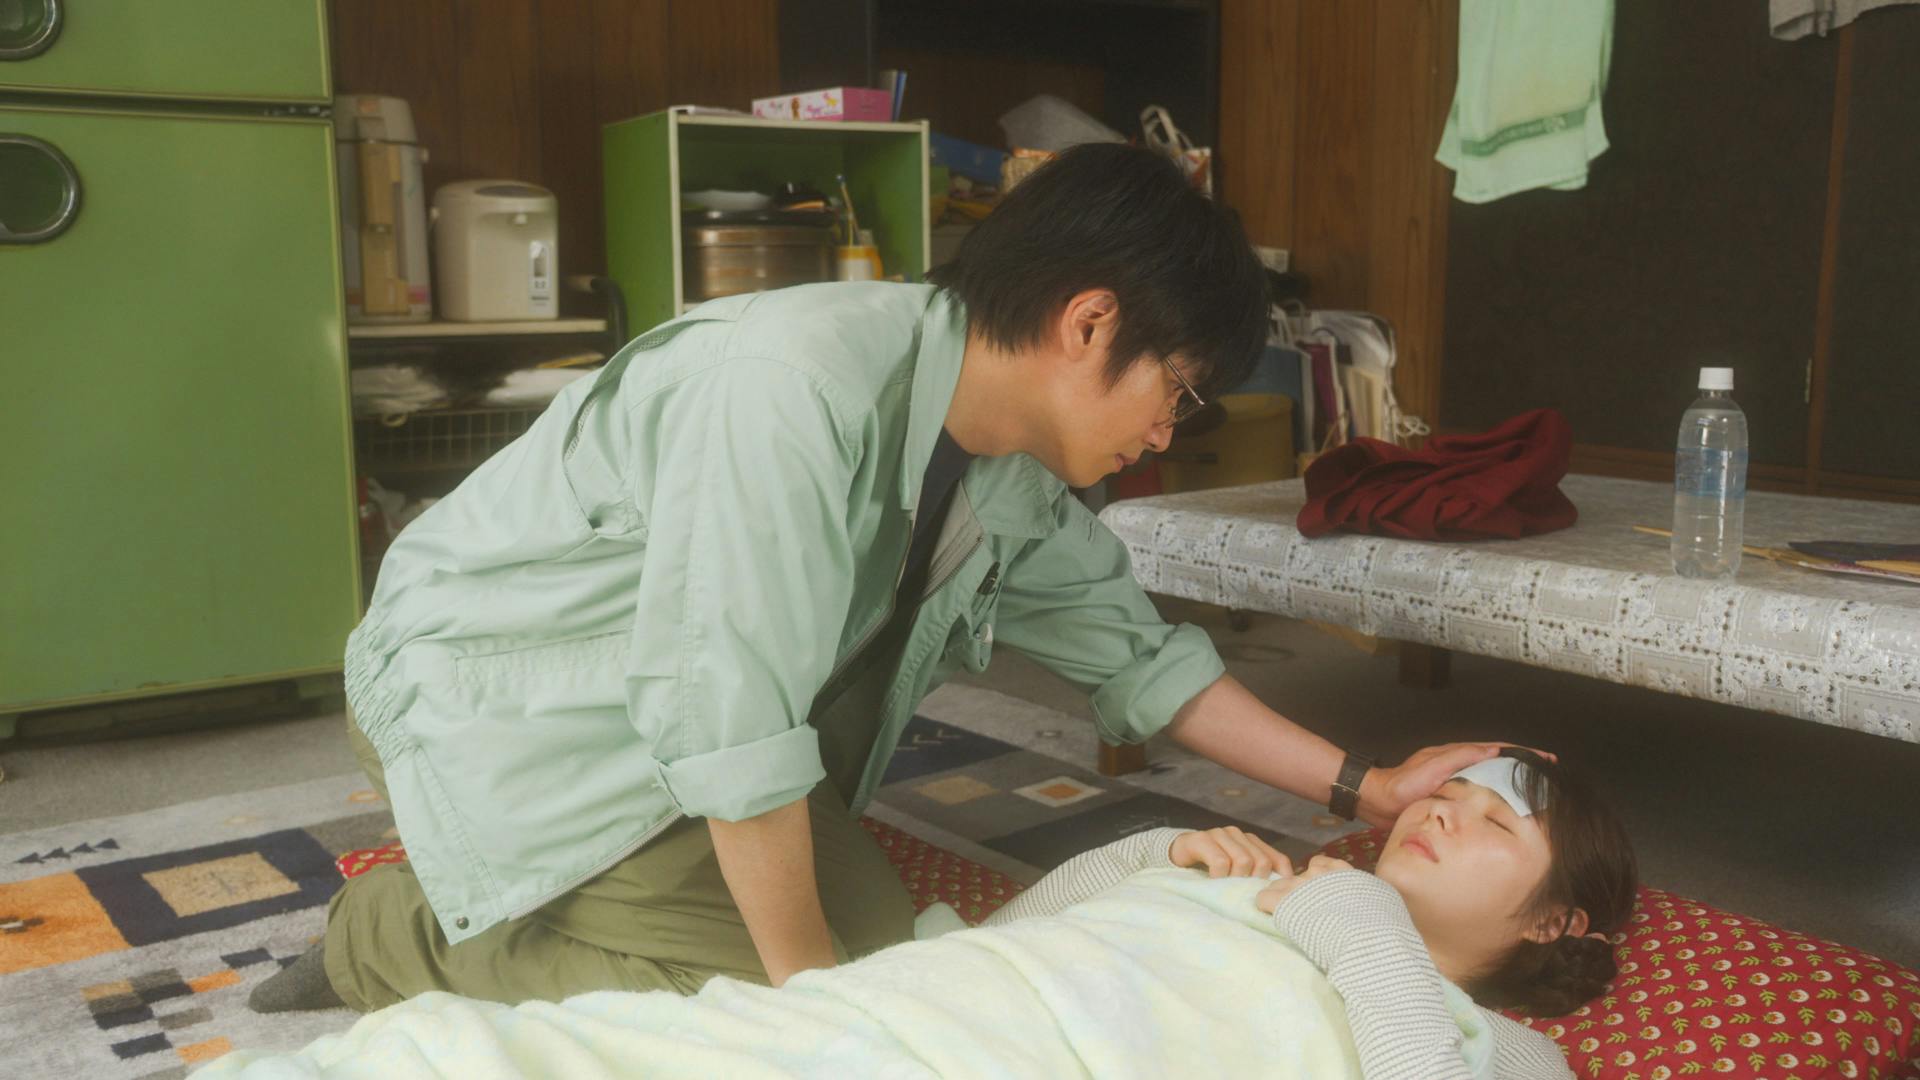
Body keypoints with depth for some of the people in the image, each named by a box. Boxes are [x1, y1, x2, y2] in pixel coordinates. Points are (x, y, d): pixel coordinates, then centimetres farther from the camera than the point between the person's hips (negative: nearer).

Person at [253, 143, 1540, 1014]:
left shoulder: (1015, 477, -4)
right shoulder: (799, 383, -32)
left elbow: (1133, 649, 8)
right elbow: (729, 718, -31)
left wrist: (1367, 786, 6)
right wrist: (813, 991, -18)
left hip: (677, 695, 9)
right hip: (490, 685, -8)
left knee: (874, 936, 0)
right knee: (764, 989, -15)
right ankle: (391, 943, 3)